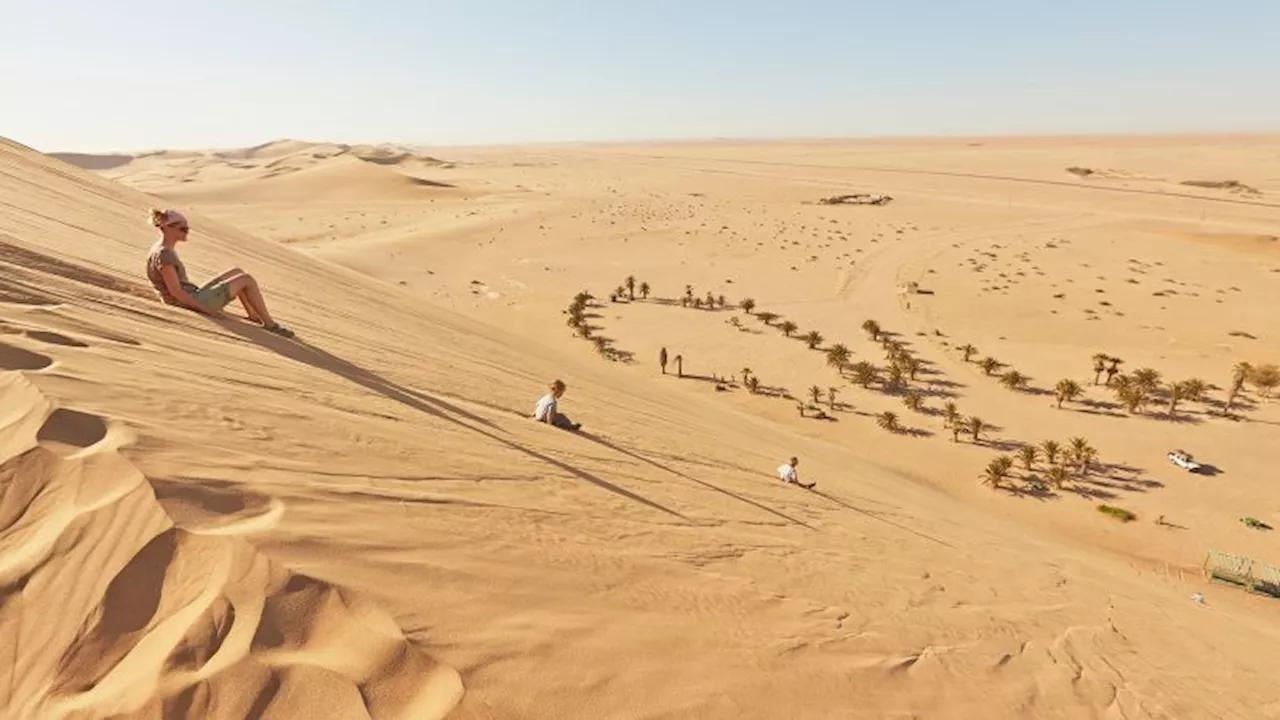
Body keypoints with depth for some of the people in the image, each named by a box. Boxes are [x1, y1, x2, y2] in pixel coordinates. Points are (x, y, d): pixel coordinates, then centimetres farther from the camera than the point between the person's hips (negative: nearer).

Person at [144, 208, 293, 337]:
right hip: (194, 304, -10)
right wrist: (209, 311, -22)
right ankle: (270, 323, 2)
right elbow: (176, 291, -23)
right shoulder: (164, 254, -18)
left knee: (237, 272, 17)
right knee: (247, 280, -3)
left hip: (193, 297, 10)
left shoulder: (166, 251, 12)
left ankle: (253, 315, 18)